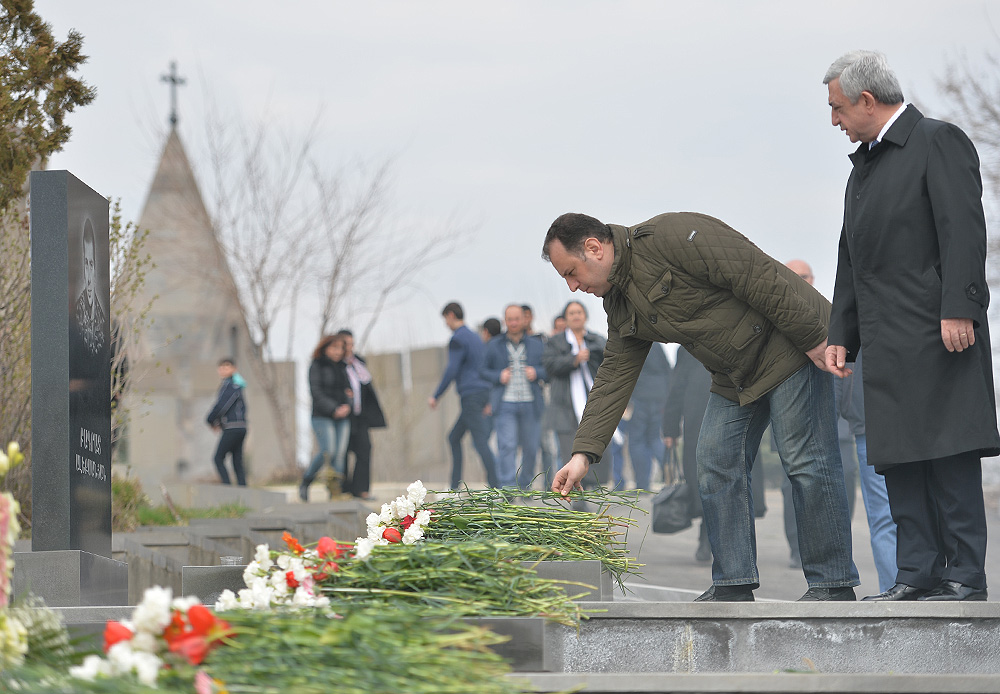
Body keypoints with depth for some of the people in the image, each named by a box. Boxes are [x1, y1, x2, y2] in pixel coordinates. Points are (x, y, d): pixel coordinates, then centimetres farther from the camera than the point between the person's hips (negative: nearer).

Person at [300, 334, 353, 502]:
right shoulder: (316, 366, -1)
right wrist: (334, 410, -18)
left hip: (343, 418, 6)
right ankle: (305, 483, 2)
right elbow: (316, 392, -10)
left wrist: (347, 405, -2)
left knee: (340, 453, -5)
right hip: (322, 416, -6)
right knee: (327, 451, -17)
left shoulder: (343, 367, 17)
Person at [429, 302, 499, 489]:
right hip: (483, 392, 10)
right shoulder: (475, 338, 21)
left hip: (470, 395, -10)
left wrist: (436, 396, -12)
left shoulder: (457, 339, -9)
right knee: (454, 438, 14)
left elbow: (452, 370, -18)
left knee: (480, 442, -12)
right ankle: (455, 486, 13)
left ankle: (495, 486, -18)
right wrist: (489, 402, 27)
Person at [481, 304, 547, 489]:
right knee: (507, 446, -14)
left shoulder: (536, 345, 12)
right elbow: (484, 371, 11)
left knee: (531, 448, 4)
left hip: (530, 404, 2)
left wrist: (536, 372, -8)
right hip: (505, 404, -2)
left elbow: (549, 369, 13)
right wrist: (499, 376, -9)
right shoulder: (494, 345, 9)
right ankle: (508, 487, -18)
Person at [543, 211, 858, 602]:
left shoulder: (669, 236, -22)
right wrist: (583, 453, 0)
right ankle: (733, 585, 6)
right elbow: (613, 379, 9)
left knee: (806, 462, -9)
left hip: (792, 346, -9)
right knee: (717, 466, 2)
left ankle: (832, 584, -4)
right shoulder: (620, 305, 7)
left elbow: (757, 274, -25)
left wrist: (813, 338, -23)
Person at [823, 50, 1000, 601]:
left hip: (937, 333, -9)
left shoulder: (938, 142, -3)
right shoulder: (864, 164, 23)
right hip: (887, 344, 9)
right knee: (898, 458, 5)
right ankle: (918, 575, 7)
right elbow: (851, 257, 24)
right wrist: (840, 334, 18)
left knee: (949, 456, -9)